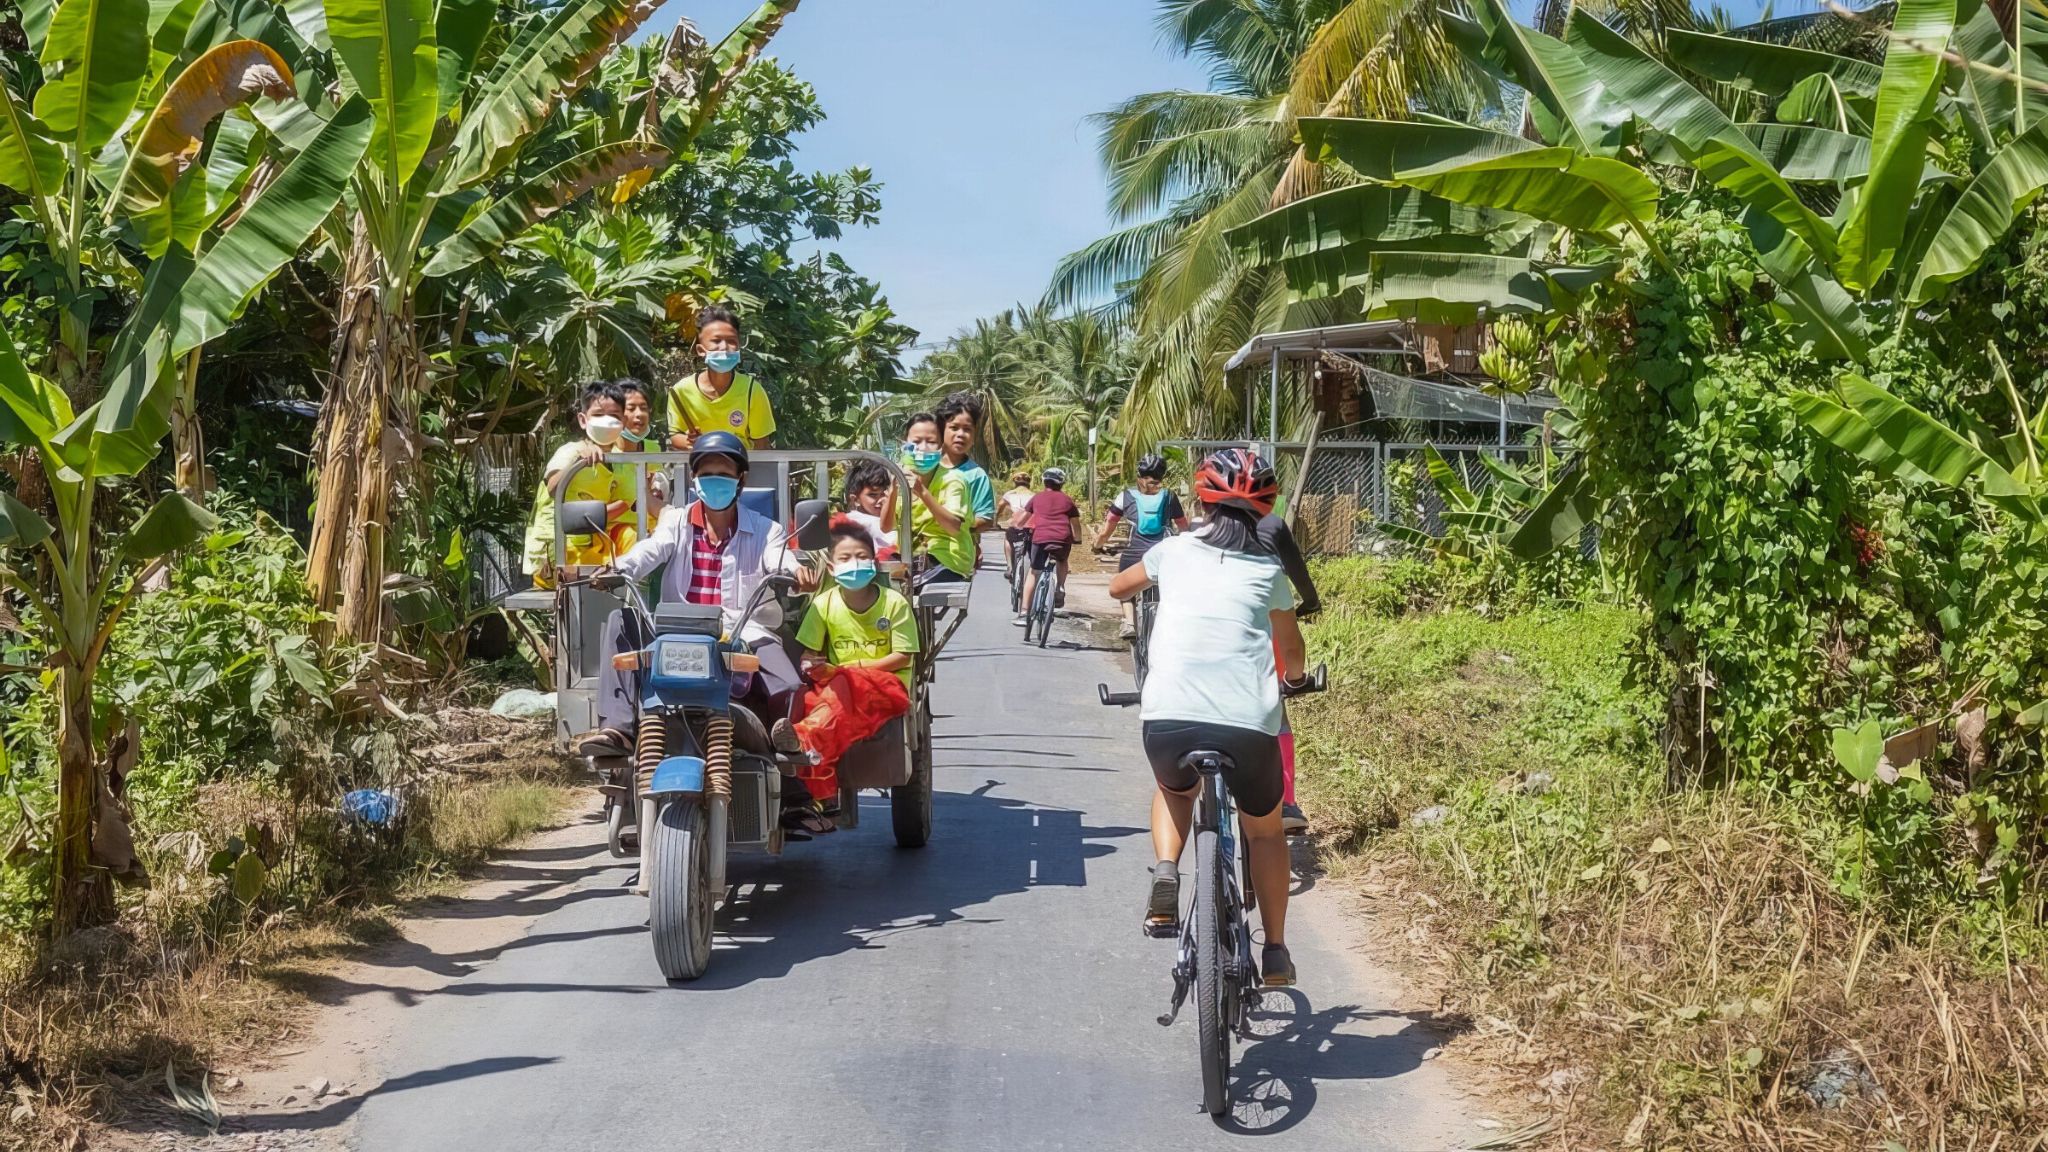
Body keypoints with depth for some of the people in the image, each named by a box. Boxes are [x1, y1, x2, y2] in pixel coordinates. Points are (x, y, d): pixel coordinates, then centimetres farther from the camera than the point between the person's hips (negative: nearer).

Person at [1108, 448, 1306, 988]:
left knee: (1174, 790, 35)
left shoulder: (1176, 550, 15)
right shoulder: (1268, 568, 15)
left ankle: (1165, 875, 10)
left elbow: (1118, 587, 36)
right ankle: (1275, 951, 29)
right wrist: (1293, 675, 52)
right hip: (1248, 724, 0)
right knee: (1265, 830, 28)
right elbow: (1292, 654, 30)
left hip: (1167, 718, 0)